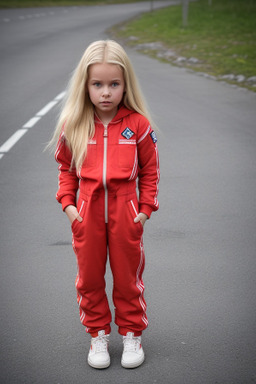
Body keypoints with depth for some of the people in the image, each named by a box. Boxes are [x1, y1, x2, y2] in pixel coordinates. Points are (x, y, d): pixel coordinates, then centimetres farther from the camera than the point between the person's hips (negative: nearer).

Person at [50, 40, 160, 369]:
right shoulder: (73, 125, -2)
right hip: (87, 212, 2)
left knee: (128, 276, 11)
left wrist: (146, 208, -2)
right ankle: (98, 334, 30)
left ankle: (132, 334, 29)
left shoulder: (138, 124, -6)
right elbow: (66, 168, 10)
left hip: (125, 212, -1)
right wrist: (67, 203, 0)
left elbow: (149, 171, 3)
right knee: (89, 277, 12)